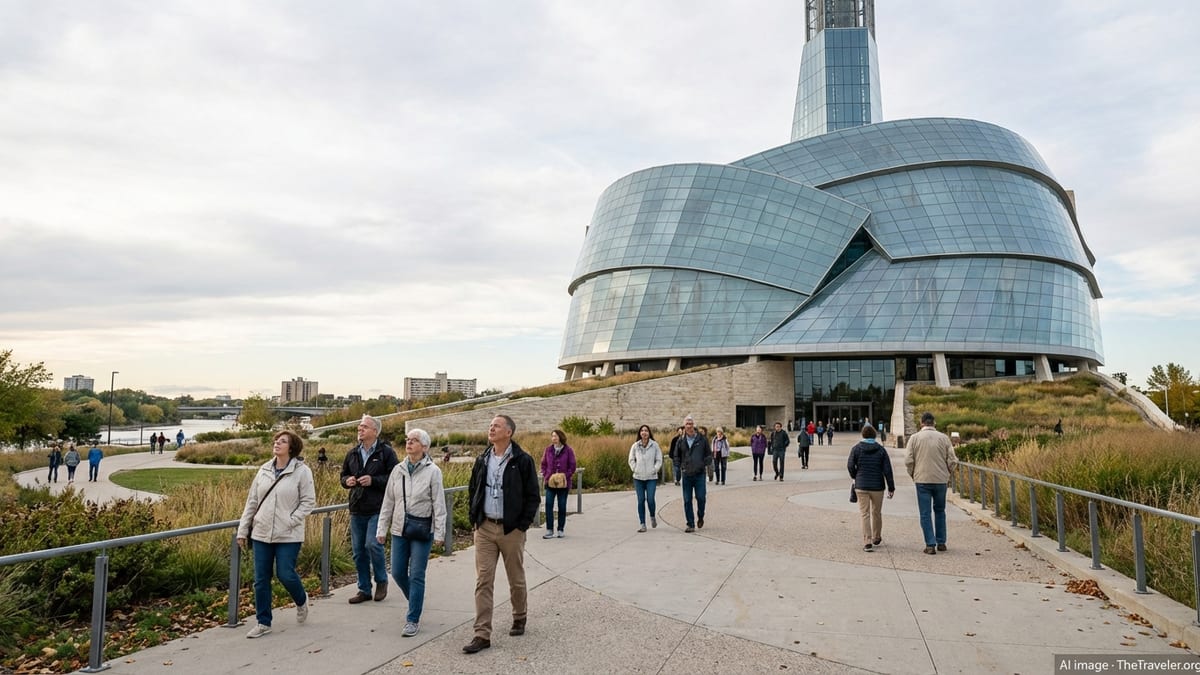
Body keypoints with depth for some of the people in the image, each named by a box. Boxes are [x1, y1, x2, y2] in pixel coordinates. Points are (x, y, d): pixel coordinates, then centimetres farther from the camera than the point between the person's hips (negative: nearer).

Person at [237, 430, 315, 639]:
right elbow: (251, 502, 11)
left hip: (288, 536, -5)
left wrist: (291, 521, -17)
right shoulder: (264, 470, 7)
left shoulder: (302, 471, -8)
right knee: (261, 580, 7)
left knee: (286, 575, -3)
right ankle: (263, 622, 21)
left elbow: (308, 501, -8)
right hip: (261, 534, 5)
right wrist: (243, 530, 10)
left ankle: (301, 601, 29)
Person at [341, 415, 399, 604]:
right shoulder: (353, 454, 11)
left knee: (372, 544, -15)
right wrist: (347, 481, 0)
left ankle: (381, 581, 10)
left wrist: (373, 480, -19)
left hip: (377, 509, -6)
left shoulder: (386, 452, -6)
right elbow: (343, 475, 22)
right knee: (358, 551, 9)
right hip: (357, 510, 6)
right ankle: (364, 589, 22)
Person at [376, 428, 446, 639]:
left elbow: (438, 504, -7)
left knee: (416, 575, -2)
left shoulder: (432, 471, -7)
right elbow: (388, 501, 10)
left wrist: (439, 533, -10)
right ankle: (416, 603, 35)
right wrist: (382, 528, 8)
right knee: (397, 573, 8)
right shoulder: (398, 470, 5)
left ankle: (413, 620, 10)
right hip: (399, 529, 5)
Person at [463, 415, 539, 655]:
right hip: (484, 529, 4)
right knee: (483, 581, 0)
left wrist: (522, 525, -10)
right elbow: (472, 491, 17)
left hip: (511, 529, -4)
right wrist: (474, 520, 8)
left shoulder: (522, 461, -8)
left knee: (516, 579, 11)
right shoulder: (482, 460, 7)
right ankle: (482, 634, 4)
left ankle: (520, 618, 34)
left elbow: (532, 496, -7)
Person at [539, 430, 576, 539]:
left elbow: (572, 466, -2)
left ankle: (561, 530, 17)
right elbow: (543, 464, 12)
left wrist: (566, 477, -12)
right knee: (548, 505, -5)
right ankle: (549, 530, 0)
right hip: (550, 482, 2)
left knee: (562, 506, 6)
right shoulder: (548, 450, 6)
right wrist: (545, 476, 0)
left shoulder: (568, 450, -4)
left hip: (563, 484, -2)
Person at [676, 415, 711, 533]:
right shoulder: (681, 440, 7)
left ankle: (700, 517, 25)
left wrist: (708, 464, -6)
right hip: (686, 475, 2)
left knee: (701, 497, -3)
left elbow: (708, 454, 8)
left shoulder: (702, 439, 2)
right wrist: (679, 467, 7)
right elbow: (677, 456, 18)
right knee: (687, 501, 2)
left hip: (699, 474, -2)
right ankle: (691, 524, 11)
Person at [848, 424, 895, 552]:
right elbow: (887, 469, -3)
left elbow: (850, 466, -6)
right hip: (877, 486, 1)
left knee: (865, 514, 0)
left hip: (861, 486, -1)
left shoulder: (856, 448, -4)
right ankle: (876, 538, 34)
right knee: (877, 513, 18)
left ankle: (867, 542, -8)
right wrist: (891, 487, 1)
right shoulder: (881, 449, -1)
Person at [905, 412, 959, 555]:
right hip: (941, 480, 2)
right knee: (940, 511, 17)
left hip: (922, 480, -2)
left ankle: (930, 545, -1)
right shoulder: (944, 437, -1)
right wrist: (948, 473, 17)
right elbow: (952, 460, -1)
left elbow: (908, 461, -6)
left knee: (925, 513, 3)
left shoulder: (915, 438, -4)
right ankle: (941, 543, 21)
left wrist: (913, 474, 11)